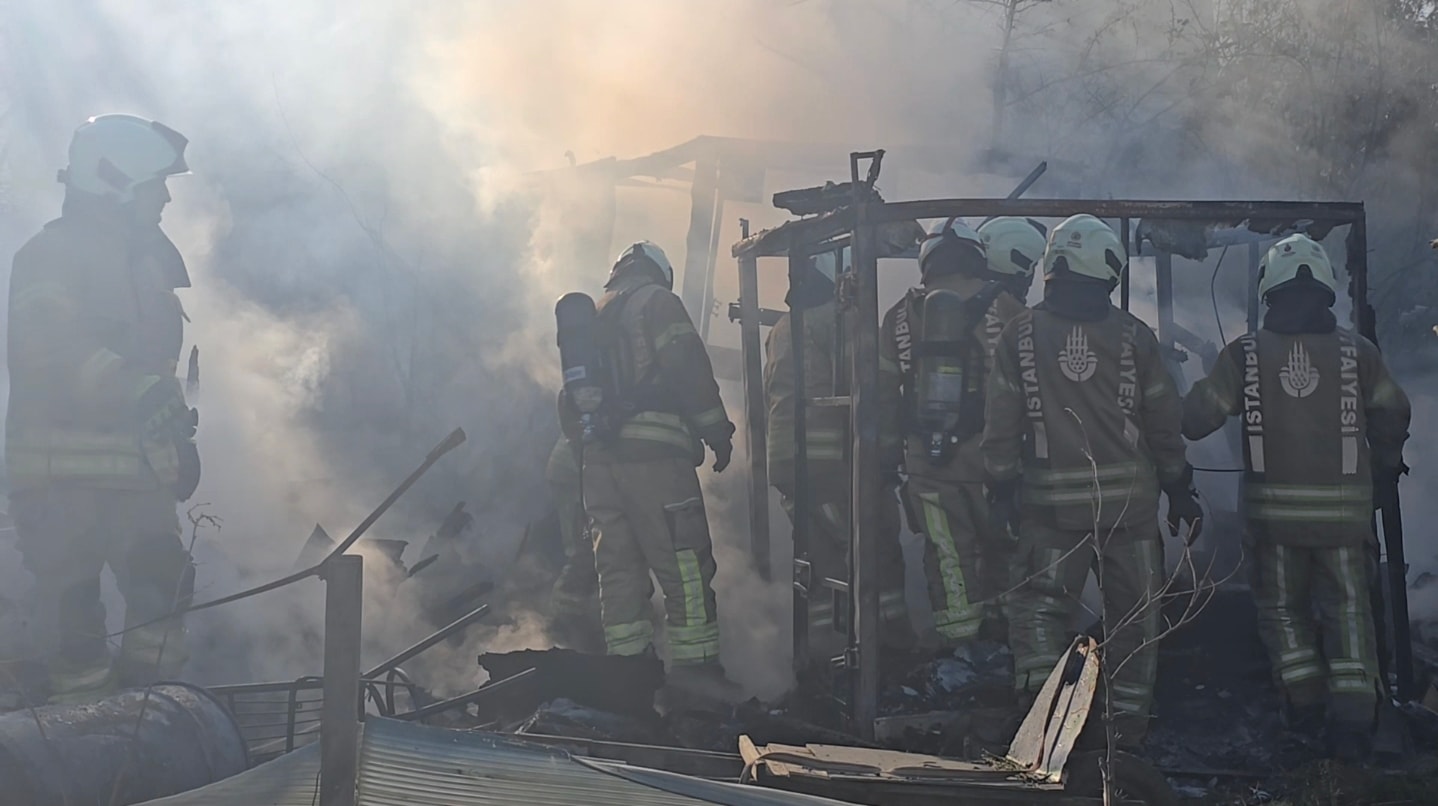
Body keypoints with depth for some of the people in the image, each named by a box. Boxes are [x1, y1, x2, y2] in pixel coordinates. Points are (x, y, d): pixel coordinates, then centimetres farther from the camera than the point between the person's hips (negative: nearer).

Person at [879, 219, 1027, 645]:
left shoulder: (900, 315, 6)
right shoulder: (1001, 307, -3)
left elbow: (884, 391, 8)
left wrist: (888, 450, 15)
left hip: (926, 457, 2)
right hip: (987, 453, -2)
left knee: (948, 556, 9)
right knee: (1000, 545, 15)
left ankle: (959, 645, 12)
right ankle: (1000, 623, 17)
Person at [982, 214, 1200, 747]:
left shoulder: (1019, 336, -2)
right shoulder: (1133, 336, -1)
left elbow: (1002, 423, -2)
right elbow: (1164, 423, 4)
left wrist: (1002, 485, 7)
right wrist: (1179, 488, 14)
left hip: (1052, 502, -1)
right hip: (1128, 498, 1)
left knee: (1040, 605, 8)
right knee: (1135, 613, 11)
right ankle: (1129, 723, 16)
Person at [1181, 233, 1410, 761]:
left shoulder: (1244, 354, -6)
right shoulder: (1356, 351, -2)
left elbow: (1195, 418, -4)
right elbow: (1392, 415, 9)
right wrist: (1386, 467, 27)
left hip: (1273, 505, 0)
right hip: (1343, 507, 1)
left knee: (1282, 605, 17)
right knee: (1347, 607, 10)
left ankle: (1305, 700, 17)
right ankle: (1352, 716, 2)